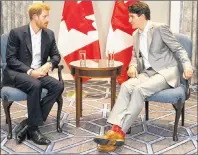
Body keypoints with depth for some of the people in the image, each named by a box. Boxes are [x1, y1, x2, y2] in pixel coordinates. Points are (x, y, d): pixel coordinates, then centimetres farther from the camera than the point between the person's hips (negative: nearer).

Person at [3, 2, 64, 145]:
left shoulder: (49, 34, 7)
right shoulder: (16, 33, -7)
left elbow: (56, 55, 12)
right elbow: (10, 59, -9)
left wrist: (49, 64, -12)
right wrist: (29, 71, -22)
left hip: (38, 74, 5)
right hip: (16, 73, -5)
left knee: (58, 85, -23)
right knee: (35, 85, -37)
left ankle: (27, 124, -21)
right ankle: (33, 128, -23)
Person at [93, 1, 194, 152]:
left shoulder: (160, 28, -7)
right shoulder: (136, 34, 15)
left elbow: (178, 49, -4)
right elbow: (136, 56, 23)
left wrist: (187, 65, -21)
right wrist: (133, 66, 0)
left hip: (166, 72, -6)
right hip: (148, 72, 6)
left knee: (139, 89, -32)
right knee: (126, 86, -25)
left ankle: (120, 132, -30)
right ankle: (115, 129, -36)